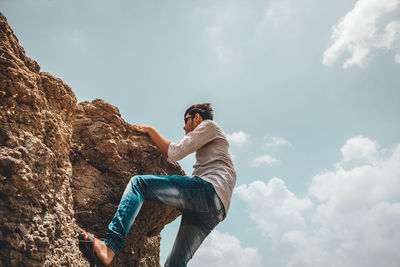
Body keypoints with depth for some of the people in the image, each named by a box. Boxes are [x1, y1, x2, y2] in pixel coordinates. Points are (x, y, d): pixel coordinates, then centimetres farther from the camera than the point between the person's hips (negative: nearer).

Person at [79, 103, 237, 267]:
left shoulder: (209, 125, 16)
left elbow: (175, 153, 5)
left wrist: (150, 130, 17)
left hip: (209, 191, -9)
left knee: (138, 183, -11)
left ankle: (110, 248, -29)